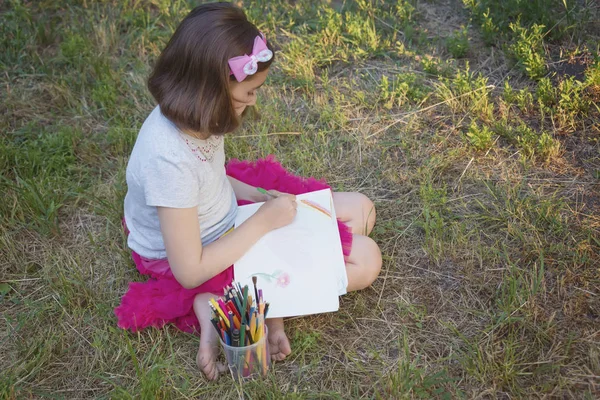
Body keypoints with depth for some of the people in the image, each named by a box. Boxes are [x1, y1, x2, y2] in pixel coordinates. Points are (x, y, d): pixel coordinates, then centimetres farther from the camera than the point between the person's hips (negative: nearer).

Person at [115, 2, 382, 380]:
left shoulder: (188, 115, -14)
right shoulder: (169, 160, -37)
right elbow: (190, 273, -28)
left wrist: (258, 196, -6)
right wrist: (263, 222, -21)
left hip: (228, 219, 8)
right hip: (202, 260, -8)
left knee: (360, 211, 6)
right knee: (363, 260, -9)